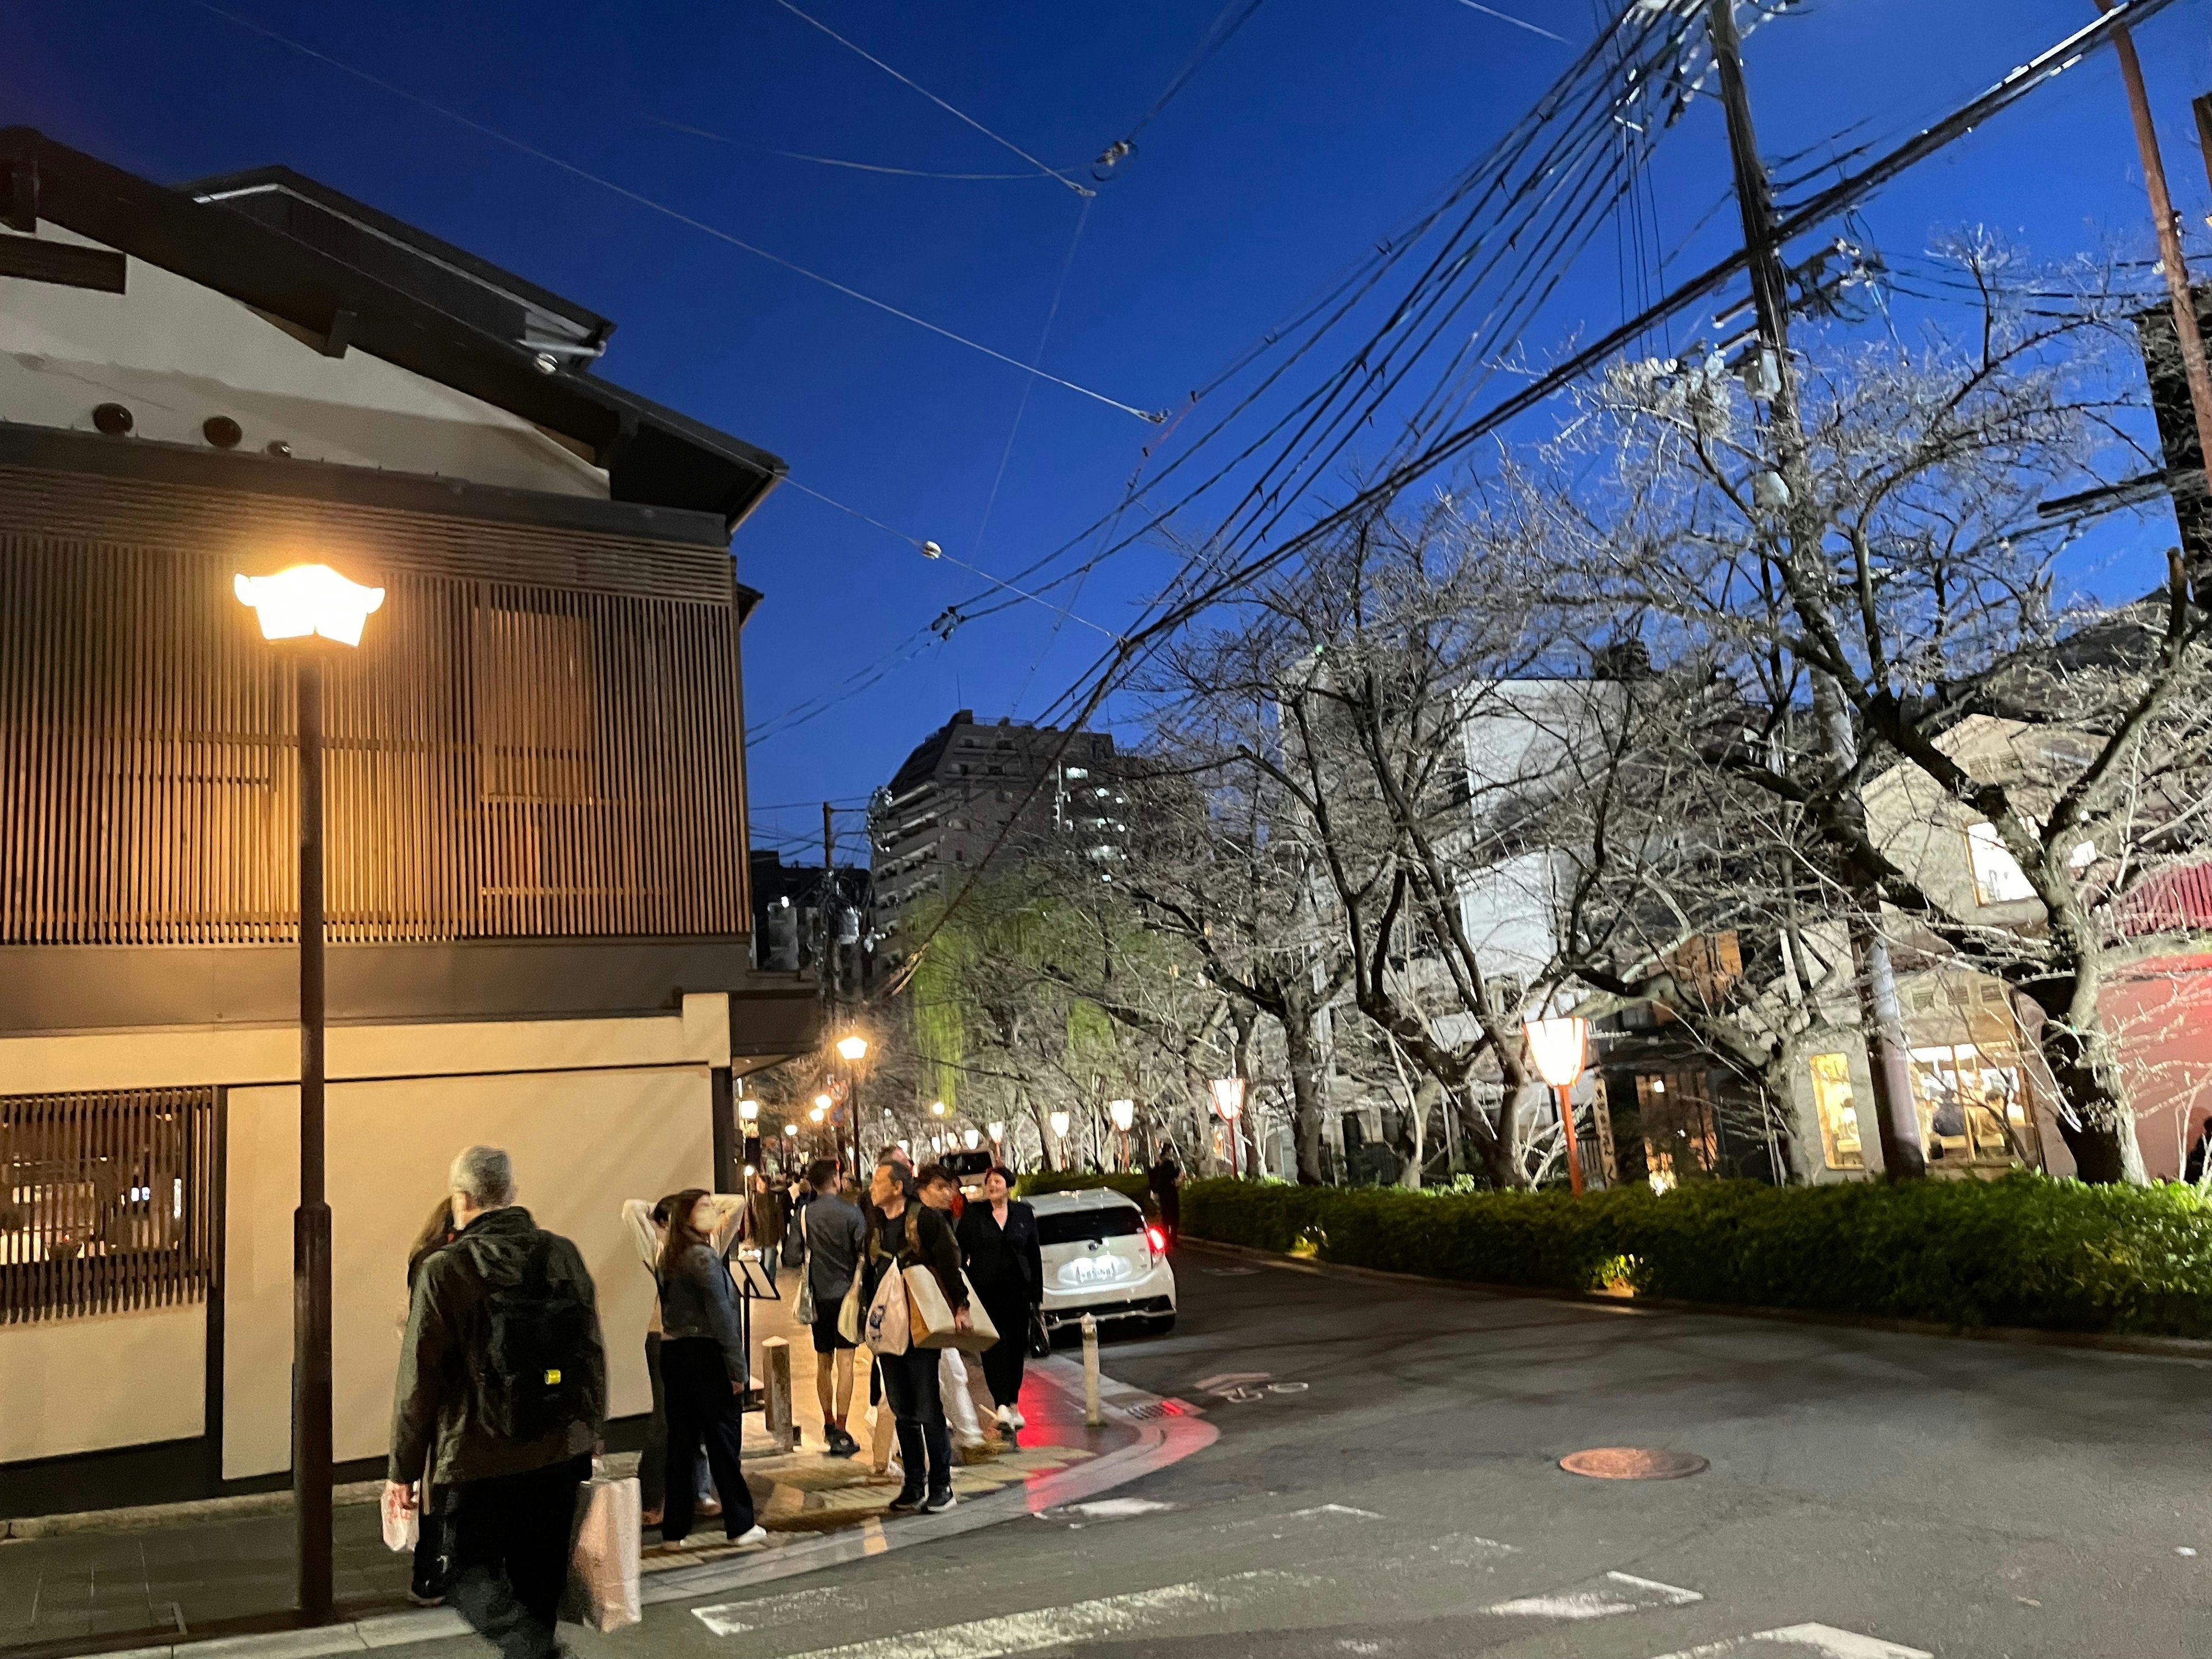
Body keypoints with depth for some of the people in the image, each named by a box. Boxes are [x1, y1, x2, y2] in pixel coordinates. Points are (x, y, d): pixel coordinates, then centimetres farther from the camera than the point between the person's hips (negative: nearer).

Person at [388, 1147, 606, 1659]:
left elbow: (419, 1379, -10)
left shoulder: (444, 1270, -13)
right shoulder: (564, 1254, -1)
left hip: (478, 1458, -4)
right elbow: (593, 1352, 5)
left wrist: (404, 1468, 0)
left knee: (472, 1573, 8)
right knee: (539, 1573, 18)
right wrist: (590, 1431, 16)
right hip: (563, 1450, 4)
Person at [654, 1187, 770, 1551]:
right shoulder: (703, 1257, -14)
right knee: (723, 1439, 0)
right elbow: (721, 1313, -17)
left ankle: (674, 1528, 15)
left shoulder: (669, 1258, 10)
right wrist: (738, 1367, -15)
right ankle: (740, 1525, 6)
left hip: (673, 1353, 8)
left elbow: (669, 1307, 12)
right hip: (705, 1354, -8)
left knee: (681, 1441, 11)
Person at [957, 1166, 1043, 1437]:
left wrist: (1037, 1292, 6)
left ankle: (1013, 1404, 20)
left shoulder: (1024, 1213, 7)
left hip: (1017, 1291, 2)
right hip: (986, 1290, -2)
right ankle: (1003, 1406, -15)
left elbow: (1034, 1254, 10)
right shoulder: (973, 1214, 3)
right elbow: (960, 1252, 3)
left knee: (1016, 1347, 7)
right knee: (994, 1348, -10)